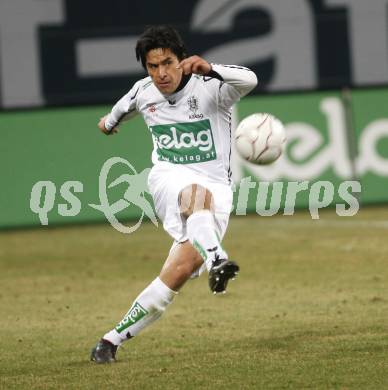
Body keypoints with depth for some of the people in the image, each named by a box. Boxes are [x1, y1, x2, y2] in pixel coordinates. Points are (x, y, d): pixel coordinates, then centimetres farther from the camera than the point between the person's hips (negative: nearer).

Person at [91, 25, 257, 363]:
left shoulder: (209, 87, -11)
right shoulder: (144, 92, 5)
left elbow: (250, 81, -32)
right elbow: (125, 107, 30)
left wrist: (209, 69, -51)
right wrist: (111, 120, 52)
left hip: (216, 190, -2)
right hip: (169, 179, 2)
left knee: (180, 271, -18)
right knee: (197, 194, -37)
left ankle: (114, 339, -8)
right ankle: (217, 262, -66)